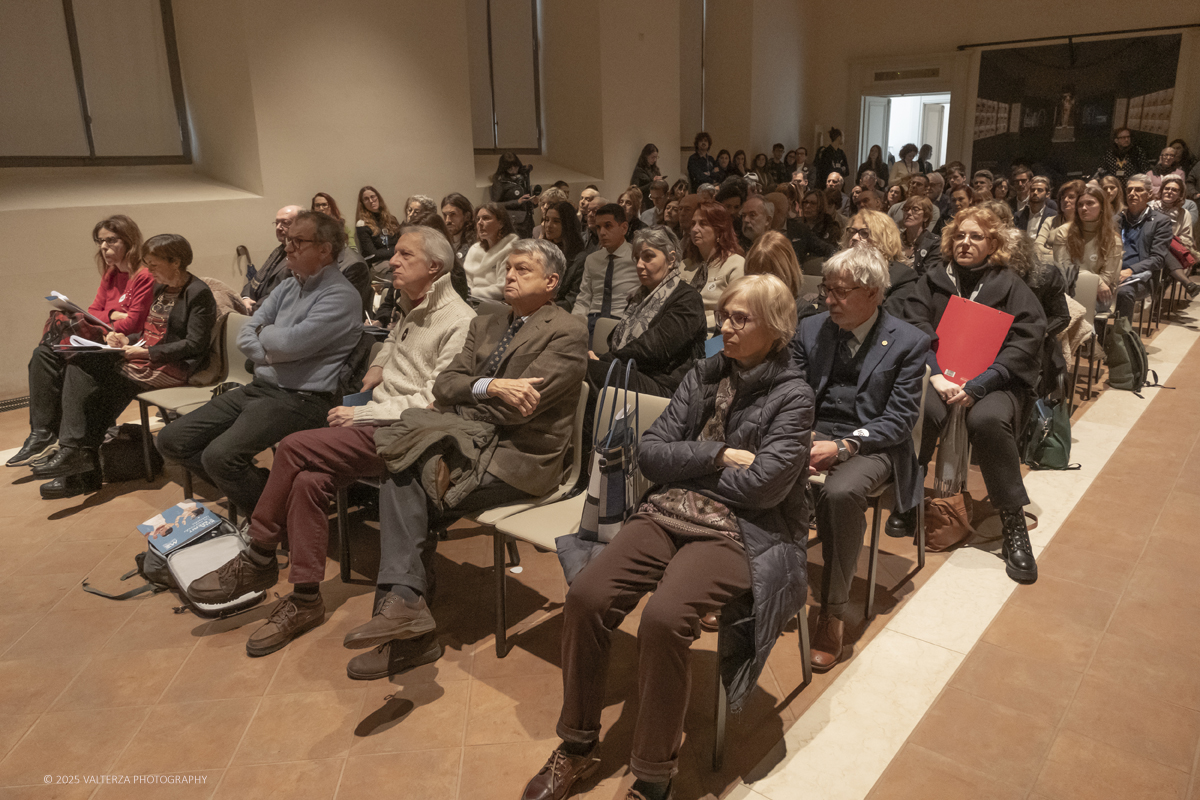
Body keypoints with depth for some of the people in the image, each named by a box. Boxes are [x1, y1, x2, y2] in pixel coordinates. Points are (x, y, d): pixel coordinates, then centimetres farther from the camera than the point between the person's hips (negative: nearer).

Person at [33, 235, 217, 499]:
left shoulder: (198, 293, -9)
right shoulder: (161, 288, 19)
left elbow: (194, 344, -15)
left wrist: (146, 352, -17)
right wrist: (128, 341, 3)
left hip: (173, 366, -9)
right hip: (146, 357, 9)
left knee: (101, 383, -23)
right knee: (78, 365, -12)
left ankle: (76, 452, -9)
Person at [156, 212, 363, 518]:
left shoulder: (341, 296, -11)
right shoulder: (288, 286, 16)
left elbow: (290, 342, -21)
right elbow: (245, 338, 9)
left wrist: (264, 332, 0)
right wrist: (277, 349, -10)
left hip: (298, 399, -9)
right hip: (258, 387, 9)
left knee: (220, 456, -27)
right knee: (172, 440, 4)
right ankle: (248, 485, 11)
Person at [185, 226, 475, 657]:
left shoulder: (459, 322, -11)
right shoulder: (410, 307, 18)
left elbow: (433, 401, -17)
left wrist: (362, 413, -15)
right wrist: (378, 368, 17)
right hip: (375, 420, 8)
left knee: (294, 448, -19)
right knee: (308, 481, -16)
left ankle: (258, 560, -1)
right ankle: (305, 600, -5)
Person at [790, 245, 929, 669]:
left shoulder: (909, 342, -3)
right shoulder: (810, 329, 9)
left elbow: (900, 419, -7)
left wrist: (843, 446, -20)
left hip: (872, 444, -3)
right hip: (812, 434, 4)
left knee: (840, 492, -37)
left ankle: (833, 613, -21)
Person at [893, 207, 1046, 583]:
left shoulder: (1011, 286, 6)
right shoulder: (934, 280, 14)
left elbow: (1024, 345, -6)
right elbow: (915, 329, 1)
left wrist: (976, 387, -18)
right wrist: (936, 375, -16)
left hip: (992, 382, -1)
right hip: (939, 377, 1)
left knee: (988, 419, -34)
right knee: (920, 410, -32)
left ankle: (1013, 523, -19)